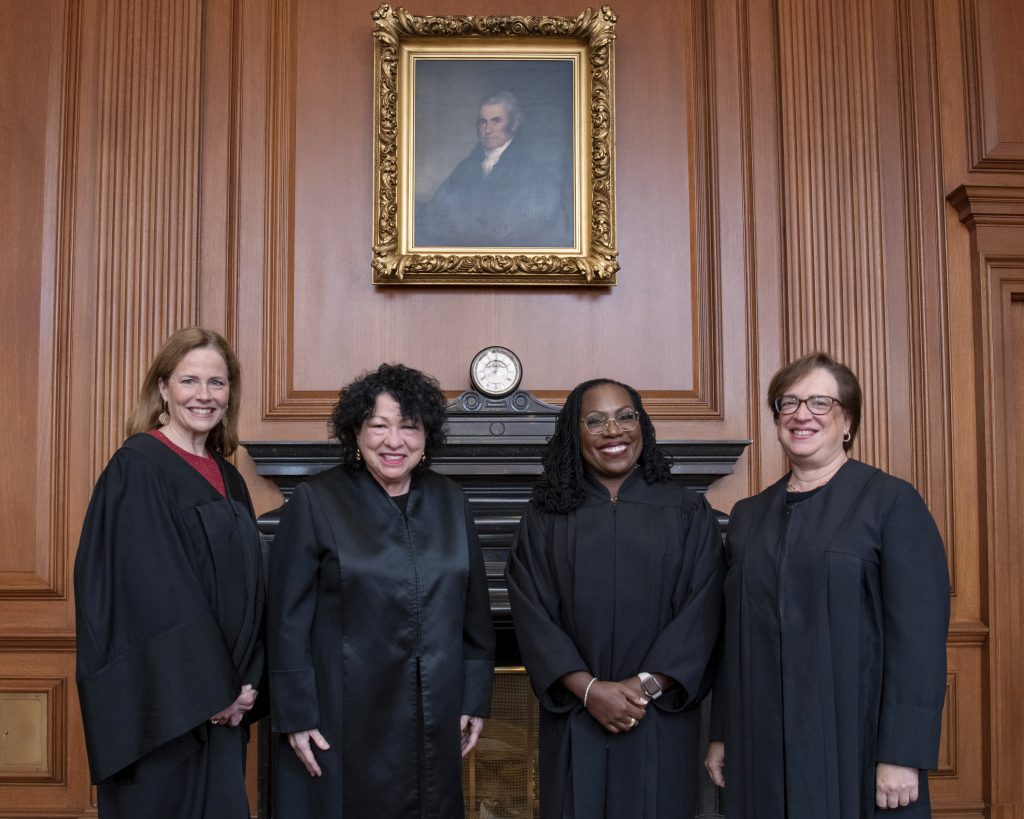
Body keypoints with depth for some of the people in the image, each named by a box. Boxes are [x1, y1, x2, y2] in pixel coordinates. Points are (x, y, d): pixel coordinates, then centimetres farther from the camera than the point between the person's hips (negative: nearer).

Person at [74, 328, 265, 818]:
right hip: (161, 703, -7)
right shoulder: (136, 469, -10)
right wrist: (208, 689, -16)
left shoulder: (227, 479, 11)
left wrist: (245, 683, 0)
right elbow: (149, 593, -17)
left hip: (222, 702, 7)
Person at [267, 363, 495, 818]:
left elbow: (474, 609, 9)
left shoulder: (449, 501, 4)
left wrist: (475, 699, 7)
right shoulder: (315, 501, -8)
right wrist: (296, 714, -9)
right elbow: (289, 618, -8)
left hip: (434, 719, 4)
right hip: (343, 718, -4)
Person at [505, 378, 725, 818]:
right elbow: (532, 613, -3)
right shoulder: (546, 516, 4)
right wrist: (588, 688, -14)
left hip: (661, 721, 0)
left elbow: (701, 611, -3)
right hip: (574, 721, 0)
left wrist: (648, 684, -13)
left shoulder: (689, 513, 3)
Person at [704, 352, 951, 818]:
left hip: (857, 743, -4)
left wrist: (902, 756, -16)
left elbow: (920, 635, -11)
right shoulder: (749, 516, 11)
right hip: (762, 748, 4)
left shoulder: (891, 501, -5)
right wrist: (721, 736, 9)